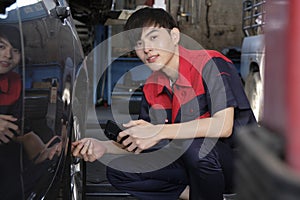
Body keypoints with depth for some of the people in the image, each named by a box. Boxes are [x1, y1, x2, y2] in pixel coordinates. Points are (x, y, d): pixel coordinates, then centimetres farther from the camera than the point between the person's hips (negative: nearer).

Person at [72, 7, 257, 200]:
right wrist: (104, 146, -8)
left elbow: (223, 126, -29)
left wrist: (160, 132, -30)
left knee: (196, 144, -39)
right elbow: (140, 143, 10)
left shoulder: (210, 64, -17)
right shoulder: (151, 88, 4)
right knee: (118, 171, -3)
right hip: (191, 160, 7)